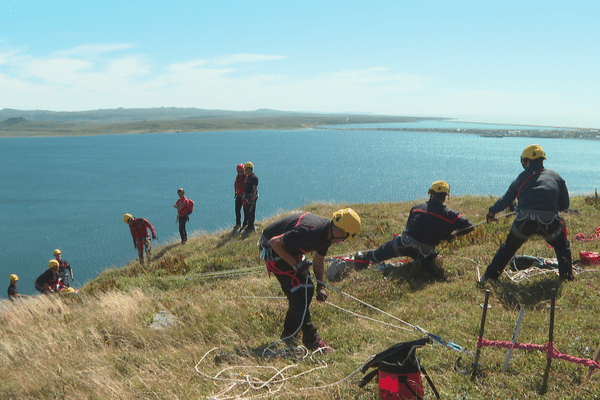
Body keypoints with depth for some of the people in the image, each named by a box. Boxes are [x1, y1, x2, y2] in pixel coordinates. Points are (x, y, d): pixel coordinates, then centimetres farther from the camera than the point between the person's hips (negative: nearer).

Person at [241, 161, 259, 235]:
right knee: (246, 211, 16)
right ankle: (245, 225, 26)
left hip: (252, 197, -10)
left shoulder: (254, 177, -16)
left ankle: (250, 228, -2)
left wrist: (252, 199, -22)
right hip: (247, 197, 10)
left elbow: (255, 189, -20)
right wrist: (244, 196, 22)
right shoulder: (247, 176, 15)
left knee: (250, 213, -7)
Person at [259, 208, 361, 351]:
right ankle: (311, 339, -6)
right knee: (298, 290, -14)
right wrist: (296, 264, -26)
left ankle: (289, 332, 21)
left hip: (289, 250, 9)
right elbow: (275, 242, -30)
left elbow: (318, 261, 9)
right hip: (272, 249, -9)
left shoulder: (327, 231, -6)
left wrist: (320, 287, 2)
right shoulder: (311, 232, -35)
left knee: (307, 288, 7)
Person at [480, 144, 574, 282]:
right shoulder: (556, 177, 18)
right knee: (562, 246, 30)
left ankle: (490, 275, 21)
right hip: (549, 222, 0)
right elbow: (565, 204, 18)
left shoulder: (522, 178, 16)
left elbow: (505, 200, 19)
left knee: (509, 246, 22)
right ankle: (566, 275, 22)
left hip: (524, 220, 0)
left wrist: (491, 212, 35)